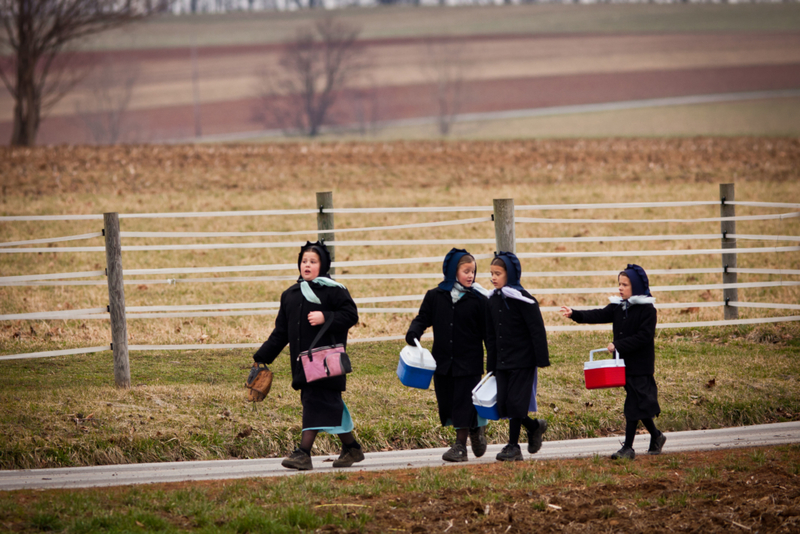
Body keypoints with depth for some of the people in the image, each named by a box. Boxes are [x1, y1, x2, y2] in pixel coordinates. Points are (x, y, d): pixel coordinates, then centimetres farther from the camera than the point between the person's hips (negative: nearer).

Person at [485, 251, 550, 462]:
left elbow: (537, 331, -11)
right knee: (503, 404, 3)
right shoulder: (493, 300, 9)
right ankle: (534, 426, 25)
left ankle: (513, 446, 1)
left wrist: (542, 360, -14)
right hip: (502, 362, 7)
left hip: (522, 360, -7)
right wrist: (491, 364, 14)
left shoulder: (522, 300, -12)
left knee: (516, 402, -6)